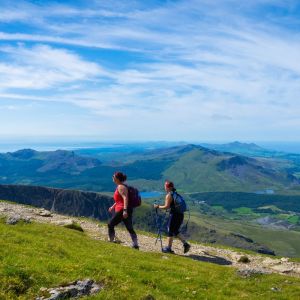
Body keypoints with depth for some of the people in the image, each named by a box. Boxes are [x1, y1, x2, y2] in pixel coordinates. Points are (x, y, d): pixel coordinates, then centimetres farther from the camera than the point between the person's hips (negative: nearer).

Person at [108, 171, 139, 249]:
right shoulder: (120, 186, 19)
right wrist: (113, 206, 31)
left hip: (122, 210, -10)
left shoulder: (120, 187, -11)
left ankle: (111, 242, 11)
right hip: (128, 210, 10)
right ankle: (135, 245, 5)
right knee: (130, 228, 8)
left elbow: (125, 198, -24)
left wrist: (124, 210, -31)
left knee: (110, 224, 4)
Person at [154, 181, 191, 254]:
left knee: (170, 231, 6)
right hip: (181, 214, 8)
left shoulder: (169, 195, -11)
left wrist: (158, 206, -5)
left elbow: (167, 207, -16)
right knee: (176, 231, 18)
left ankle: (168, 248, 15)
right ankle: (185, 244, 9)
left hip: (174, 214, -8)